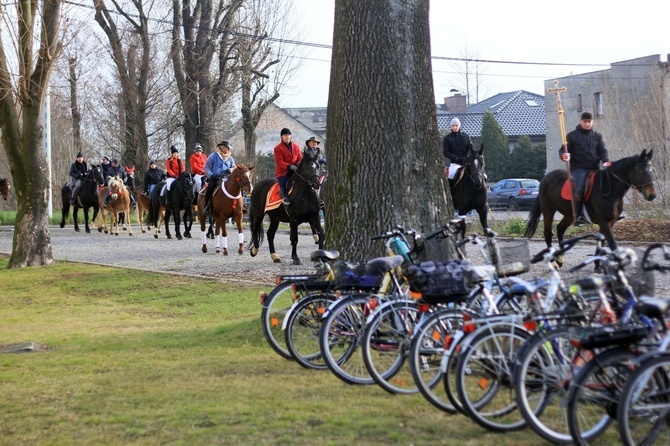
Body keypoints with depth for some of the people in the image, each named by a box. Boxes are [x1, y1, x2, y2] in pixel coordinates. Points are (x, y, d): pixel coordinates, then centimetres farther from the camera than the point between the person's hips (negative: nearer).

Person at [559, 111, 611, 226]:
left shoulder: (597, 136, 15)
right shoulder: (572, 136, 7)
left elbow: (603, 151, 9)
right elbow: (563, 150, 7)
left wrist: (606, 161, -13)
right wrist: (564, 155, -18)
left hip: (594, 168, 4)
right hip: (578, 168, -4)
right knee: (579, 188, -27)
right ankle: (579, 216, -22)